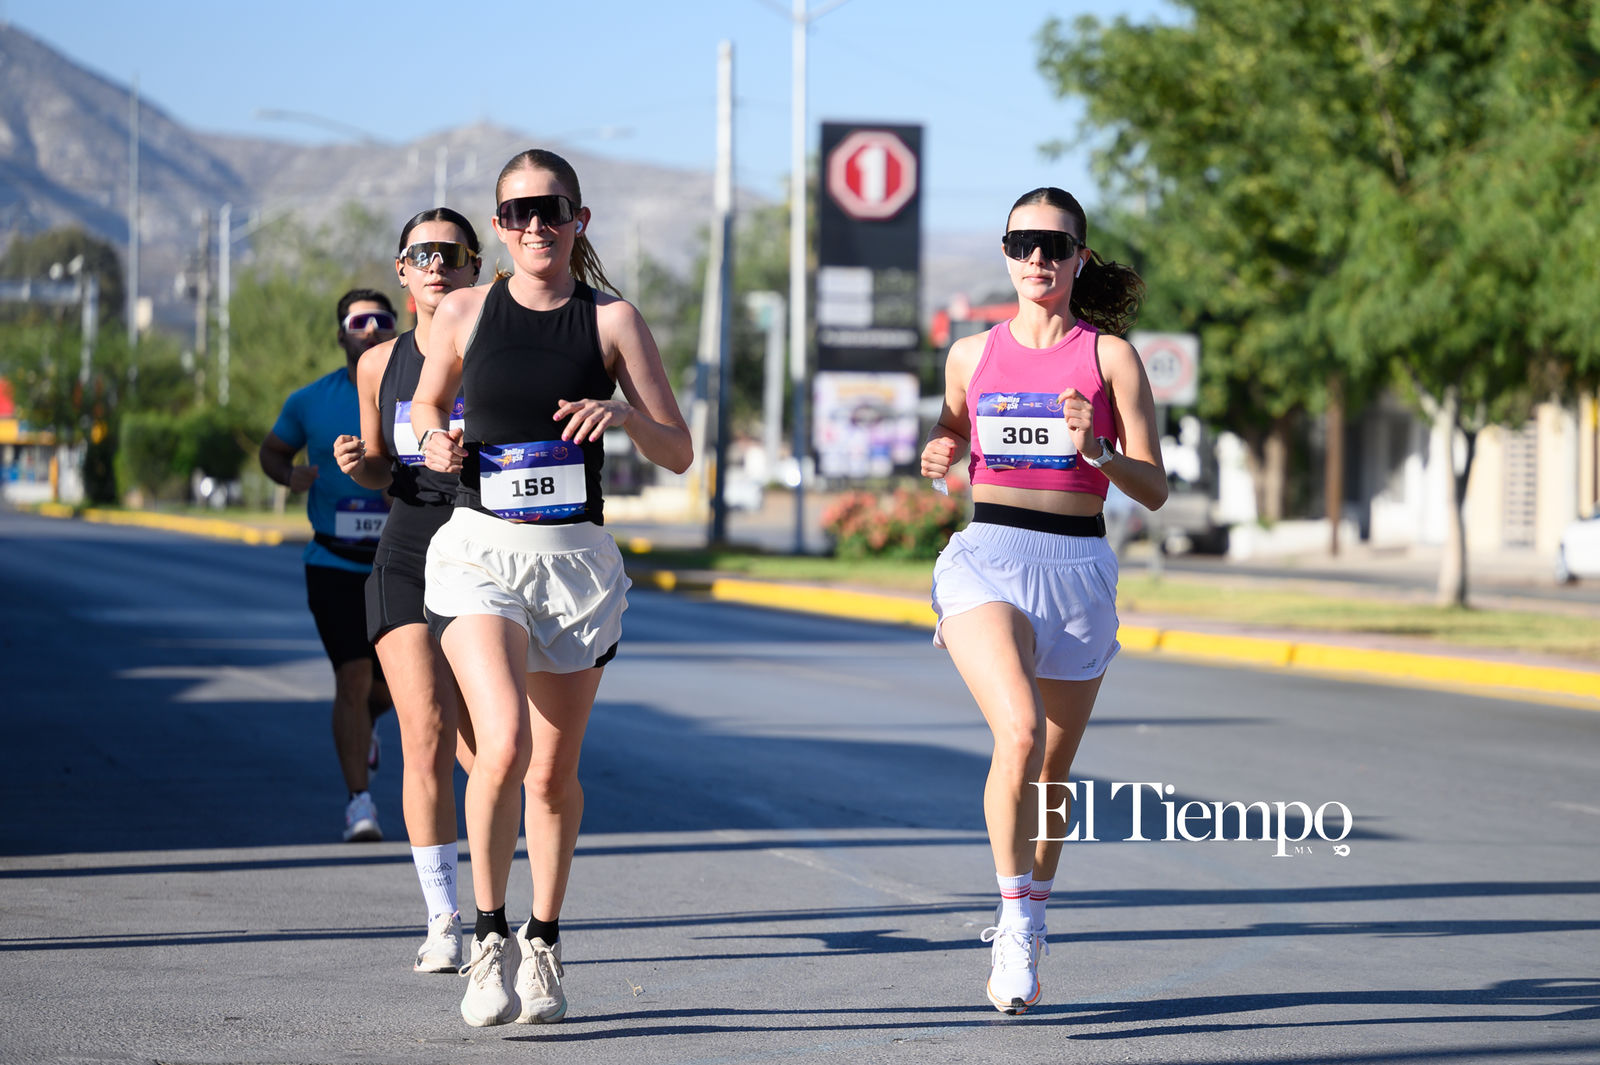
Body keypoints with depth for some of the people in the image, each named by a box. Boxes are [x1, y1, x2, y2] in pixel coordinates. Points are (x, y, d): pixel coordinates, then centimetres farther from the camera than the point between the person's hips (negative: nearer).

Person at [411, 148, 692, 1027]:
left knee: (554, 773, 8)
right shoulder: (466, 312, 3)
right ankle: (488, 939, -5)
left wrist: (625, 413, -19)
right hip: (479, 551, -1)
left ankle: (543, 947, 28)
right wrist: (436, 444, -2)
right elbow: (426, 404, 20)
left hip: (578, 560, 1)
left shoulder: (612, 319, 1)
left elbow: (679, 453, 1)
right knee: (504, 747, -21)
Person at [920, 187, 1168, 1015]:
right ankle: (1015, 916, -13)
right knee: (1019, 731, -25)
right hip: (986, 561, -1)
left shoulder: (1110, 357, 3)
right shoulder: (972, 355, 9)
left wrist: (1095, 448, -18)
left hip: (1078, 567, 1)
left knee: (1053, 767, 9)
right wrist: (939, 456, 3)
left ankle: (1029, 919, 31)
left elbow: (1154, 489, 1)